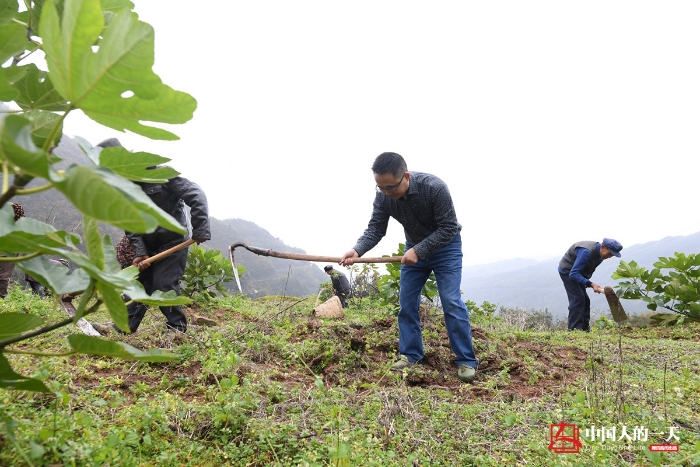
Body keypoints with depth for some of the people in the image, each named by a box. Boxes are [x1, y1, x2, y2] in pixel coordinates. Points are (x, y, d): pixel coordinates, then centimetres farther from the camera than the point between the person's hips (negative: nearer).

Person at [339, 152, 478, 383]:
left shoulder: (434, 187, -32)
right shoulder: (383, 196, -19)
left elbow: (448, 228, -28)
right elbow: (375, 229, -18)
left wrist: (419, 251, -34)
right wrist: (357, 250, -37)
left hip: (446, 247, -5)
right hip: (414, 248, 5)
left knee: (451, 302, -11)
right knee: (406, 302, 2)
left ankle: (467, 361, -2)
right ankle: (410, 355, 14)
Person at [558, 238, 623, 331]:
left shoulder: (600, 254, -5)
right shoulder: (587, 252, -34)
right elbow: (573, 273, -35)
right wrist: (590, 284, -38)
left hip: (577, 272, 9)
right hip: (567, 271, -9)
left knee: (585, 300, 5)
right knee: (577, 298, -16)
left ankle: (585, 329, 10)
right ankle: (574, 329, -15)